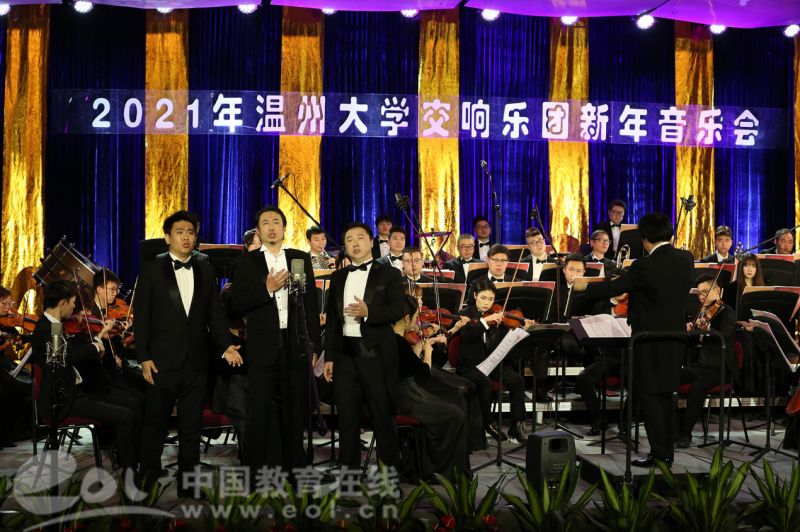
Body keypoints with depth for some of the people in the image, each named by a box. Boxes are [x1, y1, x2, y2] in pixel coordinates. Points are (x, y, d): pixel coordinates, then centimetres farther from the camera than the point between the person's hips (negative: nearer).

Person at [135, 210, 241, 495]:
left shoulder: (205, 268, 7)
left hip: (196, 361, 3)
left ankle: (187, 482, 20)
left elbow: (214, 312, 7)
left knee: (191, 426, 9)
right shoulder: (152, 270, -1)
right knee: (155, 423, 7)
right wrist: (144, 358, -8)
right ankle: (148, 479, 23)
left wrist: (226, 345, -4)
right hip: (162, 361, -2)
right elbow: (142, 318, -3)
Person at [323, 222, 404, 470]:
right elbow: (331, 318, 13)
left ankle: (390, 466, 12)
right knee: (347, 413, 9)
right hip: (345, 353, 4)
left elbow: (397, 311, -9)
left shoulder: (389, 273, 1)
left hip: (376, 353, -4)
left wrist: (368, 311, -25)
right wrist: (329, 356, 8)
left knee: (382, 413, 2)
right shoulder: (338, 276, 14)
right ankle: (348, 465, 19)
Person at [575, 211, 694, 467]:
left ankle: (659, 452, 5)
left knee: (649, 395, 2)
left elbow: (613, 288, -11)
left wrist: (584, 286, 5)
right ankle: (667, 450, 23)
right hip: (676, 337, 7)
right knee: (666, 394, 16)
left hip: (650, 339, -7)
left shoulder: (645, 266, -20)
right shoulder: (686, 259, 1)